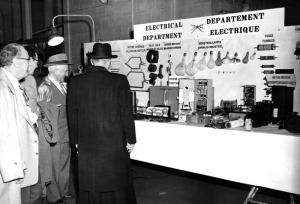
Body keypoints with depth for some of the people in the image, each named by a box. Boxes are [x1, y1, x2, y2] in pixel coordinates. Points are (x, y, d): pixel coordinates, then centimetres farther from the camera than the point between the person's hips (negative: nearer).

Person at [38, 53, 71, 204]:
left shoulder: (63, 86, 9)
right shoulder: (44, 88, -15)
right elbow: (43, 115, -15)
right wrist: (50, 135, -14)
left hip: (66, 135, 8)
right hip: (55, 138, -8)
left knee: (66, 165, 18)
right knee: (54, 168, 5)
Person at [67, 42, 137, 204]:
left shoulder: (75, 82, -1)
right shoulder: (119, 81, -10)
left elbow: (72, 114, 4)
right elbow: (127, 113, -8)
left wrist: (75, 140, 14)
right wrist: (130, 140, 2)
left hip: (86, 144, 3)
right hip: (114, 144, -2)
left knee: (88, 186, 13)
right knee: (116, 186, 12)